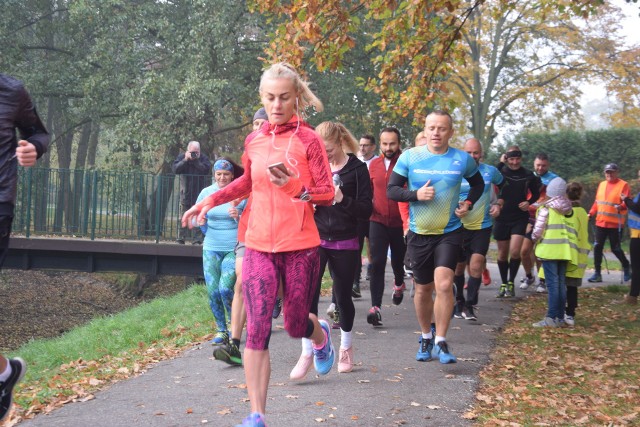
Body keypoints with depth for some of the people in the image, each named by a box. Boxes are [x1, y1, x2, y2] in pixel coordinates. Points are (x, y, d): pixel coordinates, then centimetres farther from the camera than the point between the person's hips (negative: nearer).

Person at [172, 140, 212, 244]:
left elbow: (207, 170, -16)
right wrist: (185, 160, -17)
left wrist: (196, 161, -18)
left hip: (199, 193, -1)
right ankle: (180, 239, 8)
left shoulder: (203, 158, 1)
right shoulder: (181, 157, 3)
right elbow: (175, 169, -10)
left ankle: (197, 240, 0)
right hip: (185, 193, 1)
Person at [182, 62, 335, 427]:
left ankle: (320, 334, 50)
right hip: (259, 246, 3)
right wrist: (210, 201, 17)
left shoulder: (308, 139, -7)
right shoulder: (254, 141, 6)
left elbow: (327, 194, -8)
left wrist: (296, 188, -26)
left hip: (300, 247, -3)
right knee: (257, 329, -7)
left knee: (296, 325, 11)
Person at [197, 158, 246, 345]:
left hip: (235, 249, -4)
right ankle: (221, 331, 15)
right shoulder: (207, 193, 4)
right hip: (211, 249, 4)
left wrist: (238, 217, -25)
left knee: (225, 288, -16)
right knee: (213, 291, 0)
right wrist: (209, 233, 5)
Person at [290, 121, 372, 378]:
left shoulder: (357, 169, -5)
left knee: (343, 296, 10)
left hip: (345, 243, -1)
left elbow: (366, 210, -8)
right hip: (316, 240, 2)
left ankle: (346, 347, 33)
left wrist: (342, 199, -24)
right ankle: (307, 354, -5)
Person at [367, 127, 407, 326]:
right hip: (378, 220, 1)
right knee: (377, 263, -10)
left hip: (400, 222, -1)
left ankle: (399, 284, 51)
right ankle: (375, 307, -12)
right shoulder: (374, 164, 4)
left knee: (398, 261, 17)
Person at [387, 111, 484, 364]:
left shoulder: (462, 160, 0)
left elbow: (478, 184, 19)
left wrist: (468, 204, 2)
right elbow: (391, 190, -2)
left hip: (450, 232, -1)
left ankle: (441, 342, -9)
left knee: (444, 284, -18)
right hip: (419, 233, 1)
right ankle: (426, 338, 31)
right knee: (423, 289, 11)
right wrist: (416, 194, -18)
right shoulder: (409, 157, -4)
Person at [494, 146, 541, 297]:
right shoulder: (501, 172, -4)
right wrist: (500, 163, -25)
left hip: (520, 218, 0)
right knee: (502, 254, 8)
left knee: (515, 251, -14)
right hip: (502, 218, 1)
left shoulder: (528, 175, 1)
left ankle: (511, 283, 4)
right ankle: (504, 284, 24)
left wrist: (529, 202, -5)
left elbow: (536, 193, 14)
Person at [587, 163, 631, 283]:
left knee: (615, 248, 0)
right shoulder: (602, 184, 13)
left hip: (615, 224, -5)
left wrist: (621, 206, -33)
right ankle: (597, 274, 6)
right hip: (601, 222, 5)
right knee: (597, 247, 0)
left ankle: (626, 267, 25)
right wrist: (591, 213, 7)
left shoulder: (623, 185, -5)